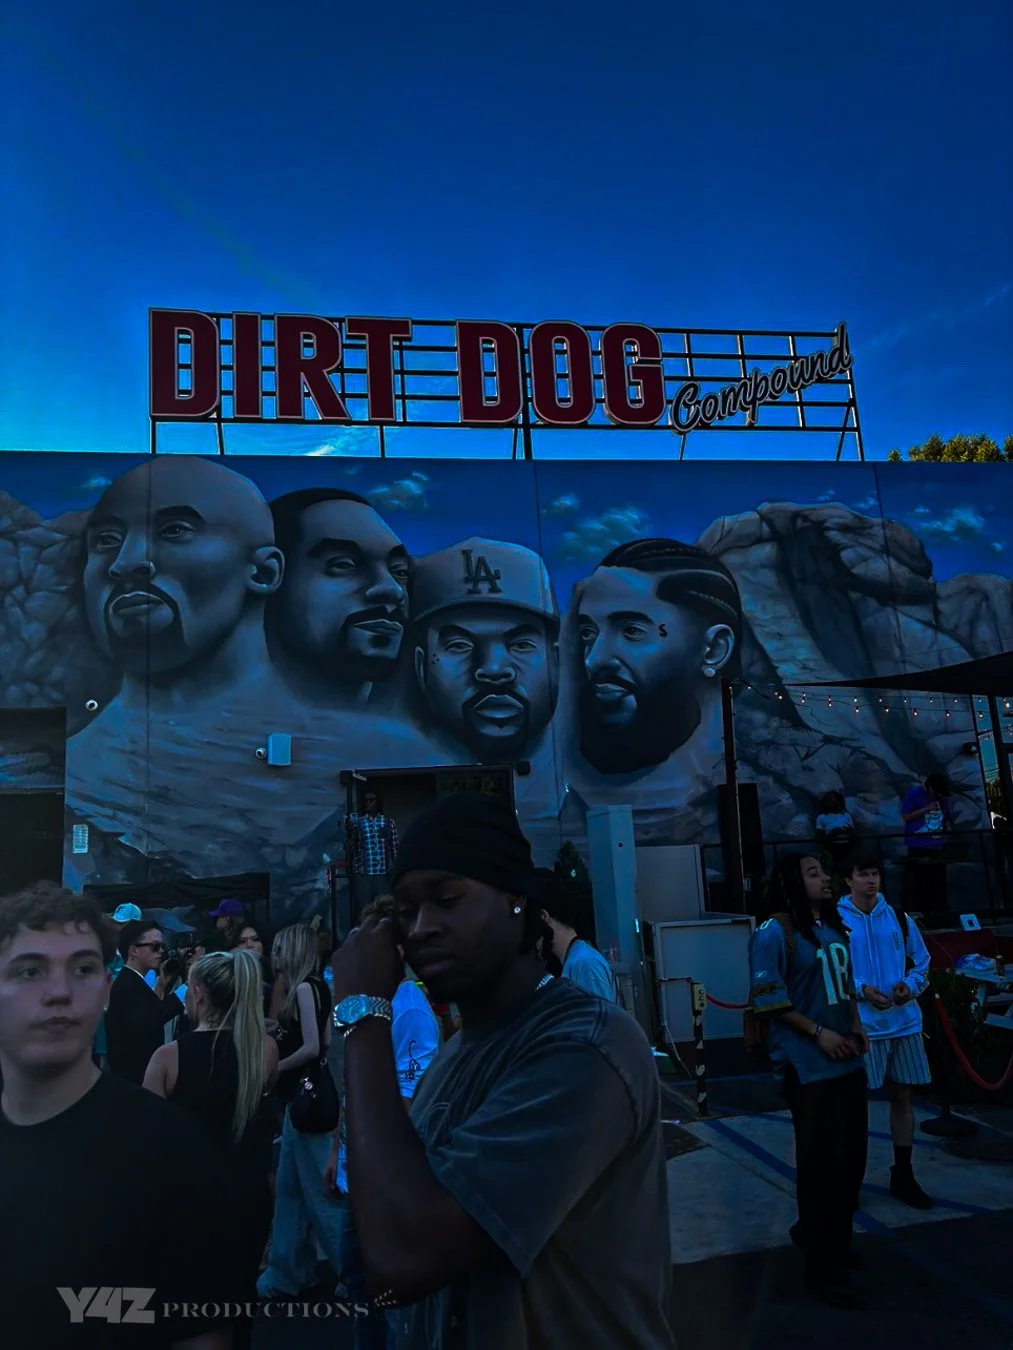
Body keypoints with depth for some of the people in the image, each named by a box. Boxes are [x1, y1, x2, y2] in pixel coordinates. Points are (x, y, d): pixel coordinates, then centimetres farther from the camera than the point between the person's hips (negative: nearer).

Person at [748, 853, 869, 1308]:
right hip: (808, 1065, -8)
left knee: (851, 1155, 17)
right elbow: (768, 999, -16)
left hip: (846, 1060, 8)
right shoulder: (774, 933, -14)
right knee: (823, 1163, -1)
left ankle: (817, 1234, 39)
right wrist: (818, 1033, -17)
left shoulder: (832, 926, 11)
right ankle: (826, 1269, 15)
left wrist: (856, 1026, 6)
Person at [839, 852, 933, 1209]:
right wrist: (861, 990, -19)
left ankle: (902, 1176, 26)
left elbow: (921, 963, 13)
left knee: (902, 1096, 12)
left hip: (904, 1022, 4)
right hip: (860, 1024, -4)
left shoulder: (899, 919, 6)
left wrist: (910, 986, -6)